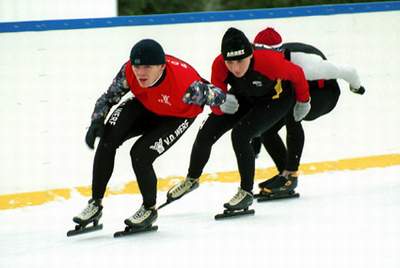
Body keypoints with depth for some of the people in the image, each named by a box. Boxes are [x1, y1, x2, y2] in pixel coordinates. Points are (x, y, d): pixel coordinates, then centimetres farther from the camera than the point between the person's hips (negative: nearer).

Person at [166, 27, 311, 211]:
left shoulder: (269, 61, -41)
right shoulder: (219, 65, -31)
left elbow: (297, 74, -21)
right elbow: (217, 106, -22)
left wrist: (303, 102, -4)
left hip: (277, 98, -5)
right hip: (244, 96, 5)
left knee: (240, 134, -24)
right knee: (207, 133, 4)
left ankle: (246, 192, -7)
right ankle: (192, 180, 31)